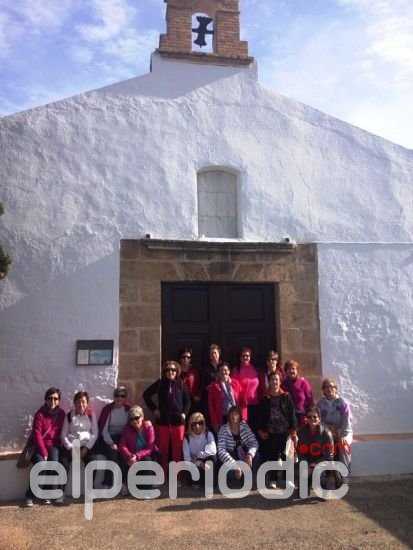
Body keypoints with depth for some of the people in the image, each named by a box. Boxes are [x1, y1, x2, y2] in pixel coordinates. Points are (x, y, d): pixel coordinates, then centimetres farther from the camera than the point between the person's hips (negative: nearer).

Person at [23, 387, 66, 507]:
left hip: (53, 445, 2)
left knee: (54, 463, -26)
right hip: (38, 445, -2)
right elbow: (37, 434, -14)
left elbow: (61, 433, 5)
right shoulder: (40, 413, -11)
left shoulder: (61, 413, 0)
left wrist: (52, 449, -6)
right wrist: (44, 452, -19)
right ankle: (29, 495, -11)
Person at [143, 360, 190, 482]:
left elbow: (187, 401, 7)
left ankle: (177, 478, 13)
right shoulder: (160, 383, 1)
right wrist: (154, 409, 3)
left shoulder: (181, 384, 1)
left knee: (177, 451, 3)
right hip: (163, 421, 0)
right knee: (163, 450, 6)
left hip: (178, 422, 0)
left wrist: (184, 413, -6)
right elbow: (146, 394, 9)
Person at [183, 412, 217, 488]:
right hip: (194, 464, -1)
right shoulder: (187, 438, -11)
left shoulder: (208, 434, -11)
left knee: (213, 457, -31)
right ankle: (195, 482, 2)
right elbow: (186, 458, -20)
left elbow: (213, 450, -28)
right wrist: (201, 464, -34)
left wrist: (197, 456, -27)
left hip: (206, 461, 1)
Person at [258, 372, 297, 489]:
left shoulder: (286, 397, 2)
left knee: (286, 456, -1)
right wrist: (261, 430, 0)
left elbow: (292, 414, 0)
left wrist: (293, 431, -5)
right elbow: (260, 416, 8)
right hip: (269, 432, 1)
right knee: (272, 456, 5)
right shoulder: (264, 399, 6)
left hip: (284, 431, -1)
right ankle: (273, 480, 15)